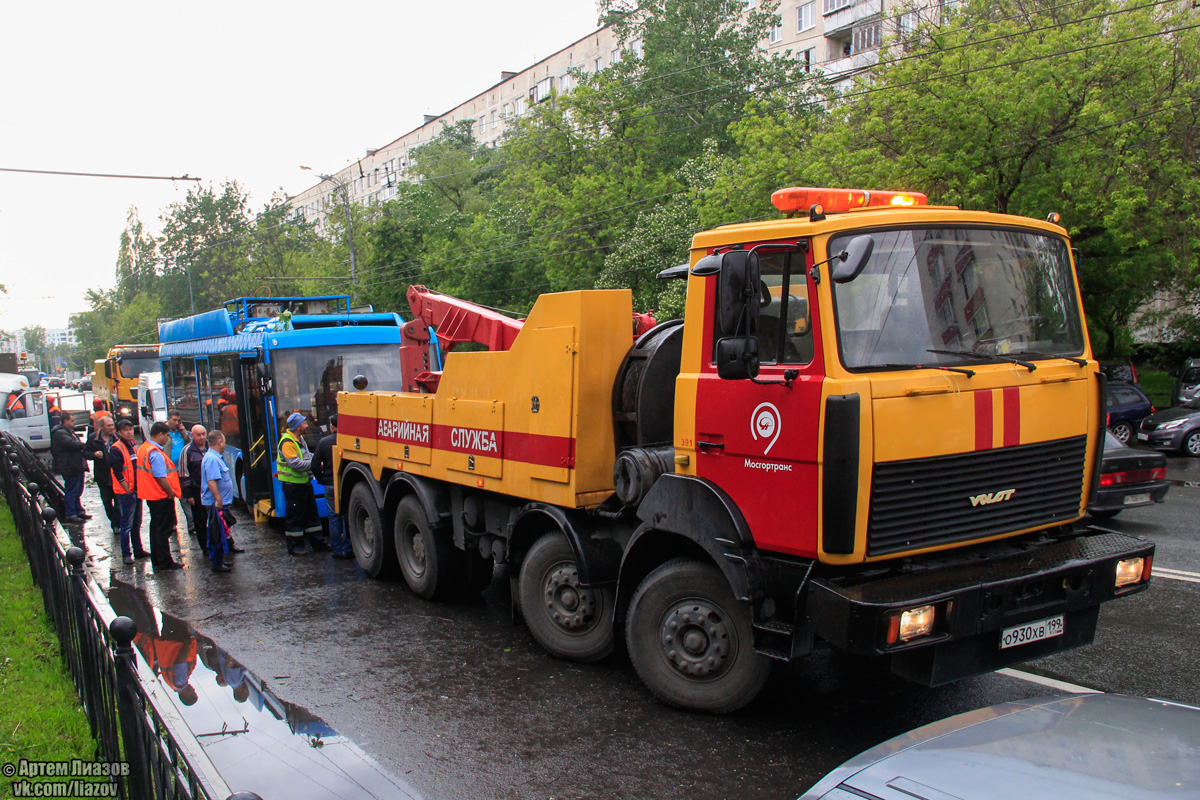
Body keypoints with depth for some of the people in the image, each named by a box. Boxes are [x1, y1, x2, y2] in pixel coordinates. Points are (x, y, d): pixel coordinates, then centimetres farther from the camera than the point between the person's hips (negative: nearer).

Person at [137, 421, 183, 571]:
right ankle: (165, 562, 6)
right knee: (164, 529, -1)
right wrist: (171, 493, -14)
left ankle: (156, 561, 26)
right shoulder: (156, 453, -23)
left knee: (156, 527, 18)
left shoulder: (143, 448, 9)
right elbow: (160, 477, -26)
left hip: (151, 495, 10)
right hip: (162, 497, -10)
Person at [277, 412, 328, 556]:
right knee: (294, 517, 0)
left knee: (311, 513, 13)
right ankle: (294, 546, 9)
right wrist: (313, 463, -20)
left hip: (304, 483, 10)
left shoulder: (300, 439, 13)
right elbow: (295, 463, -26)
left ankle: (318, 543, 20)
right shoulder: (287, 442, -19)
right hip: (293, 485, -10)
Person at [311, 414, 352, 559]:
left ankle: (337, 549, 11)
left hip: (330, 486, 1)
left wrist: (321, 480, 12)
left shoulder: (323, 442, -3)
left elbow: (315, 465, 0)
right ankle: (347, 549, 6)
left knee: (334, 517, 8)